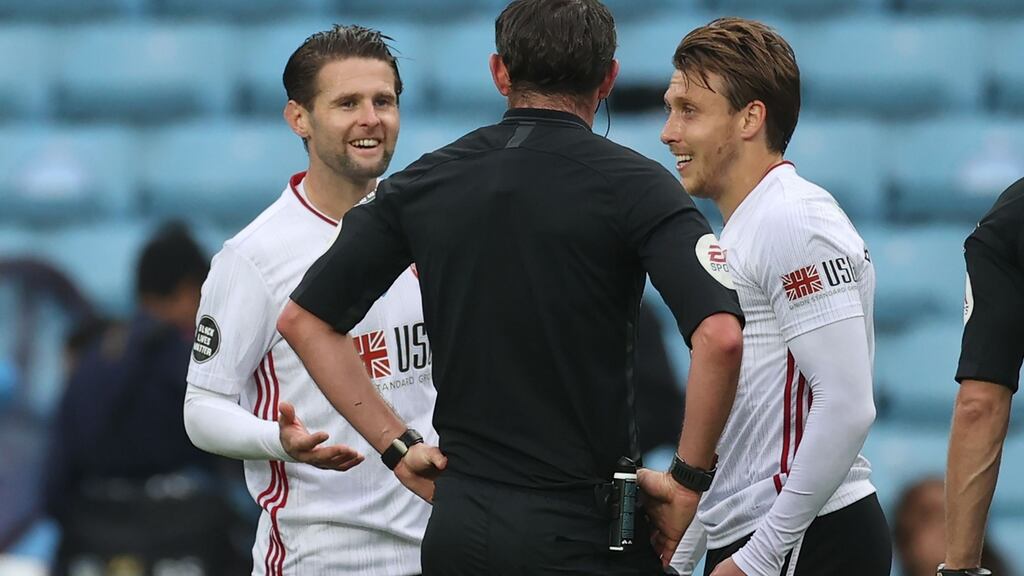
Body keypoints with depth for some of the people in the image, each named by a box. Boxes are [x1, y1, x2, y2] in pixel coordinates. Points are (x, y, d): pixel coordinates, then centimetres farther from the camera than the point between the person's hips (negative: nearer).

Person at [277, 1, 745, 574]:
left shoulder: (424, 183, 7)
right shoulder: (634, 185, -6)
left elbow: (304, 319, 11)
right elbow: (720, 336, -20)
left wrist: (397, 446, 10)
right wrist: (690, 480, -9)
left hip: (459, 527, 4)